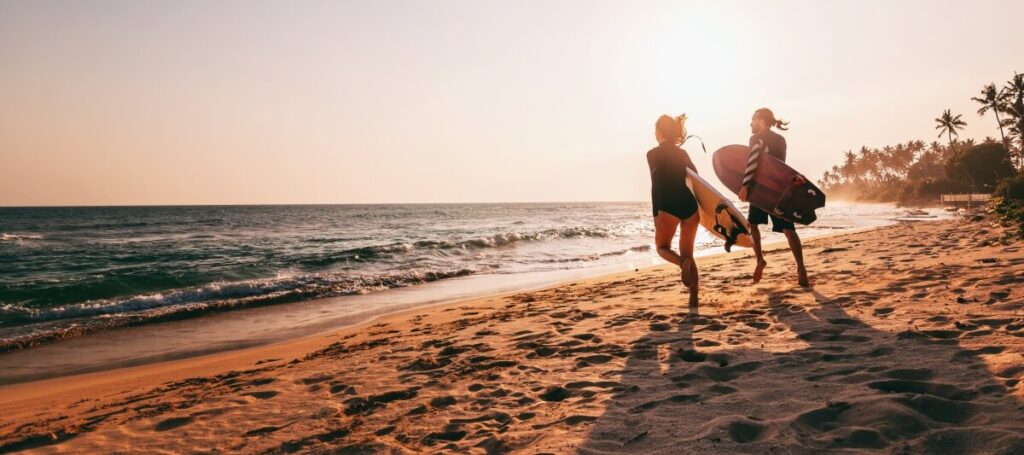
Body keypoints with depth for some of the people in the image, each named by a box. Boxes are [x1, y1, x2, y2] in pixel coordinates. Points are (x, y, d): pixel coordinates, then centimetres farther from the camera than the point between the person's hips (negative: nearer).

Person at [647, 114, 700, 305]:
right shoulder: (683, 153, 14)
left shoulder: (653, 154, 2)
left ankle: (683, 262, -19)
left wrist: (655, 214, -2)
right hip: (690, 205, 5)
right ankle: (694, 297, 1)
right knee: (688, 253, 12)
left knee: (662, 247, 16)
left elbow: (657, 185, -3)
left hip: (669, 207, -4)